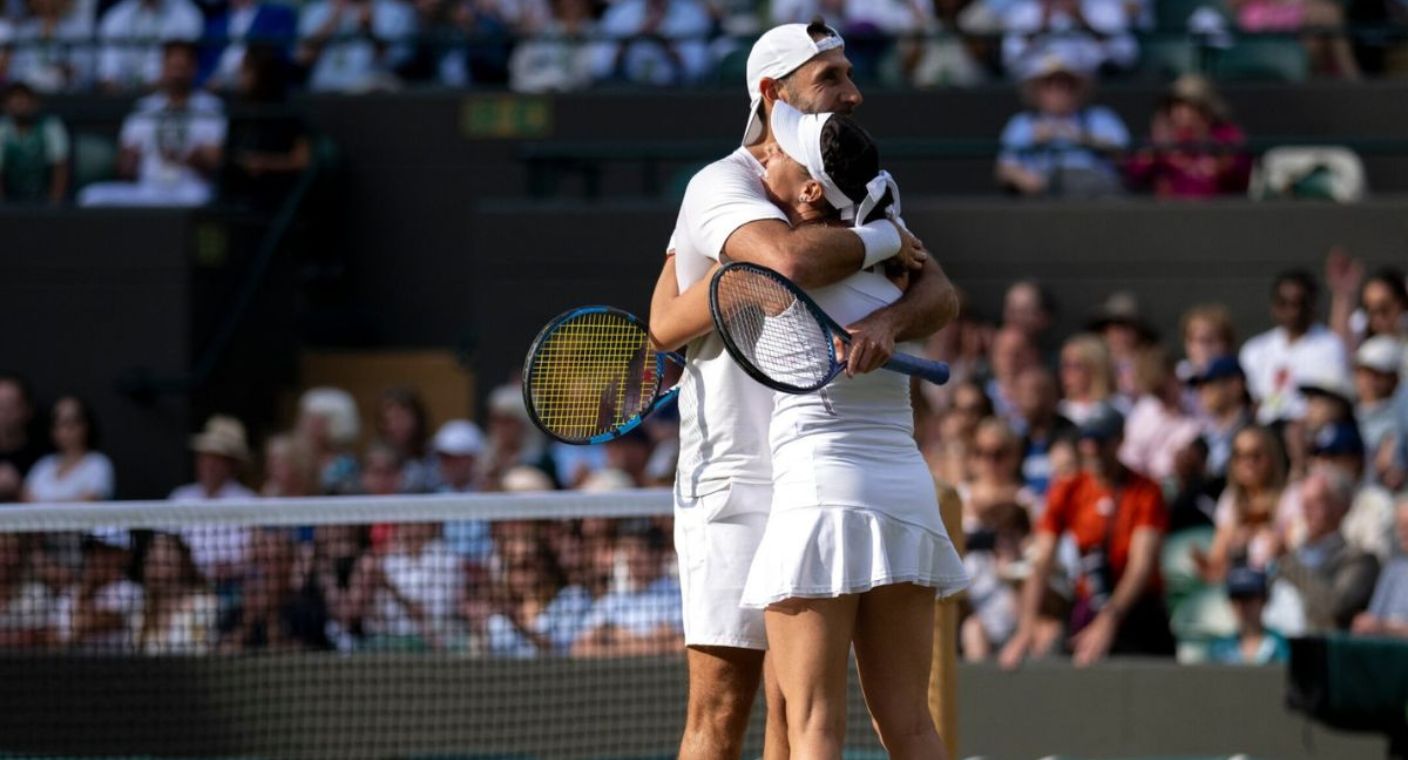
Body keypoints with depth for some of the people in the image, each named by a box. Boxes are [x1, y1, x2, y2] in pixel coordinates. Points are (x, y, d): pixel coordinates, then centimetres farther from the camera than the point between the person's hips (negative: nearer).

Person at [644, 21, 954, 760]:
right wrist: (883, 241, -14)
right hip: (734, 481, -7)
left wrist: (887, 320, -25)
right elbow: (792, 260, -32)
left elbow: (938, 292, -2)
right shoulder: (721, 186, -11)